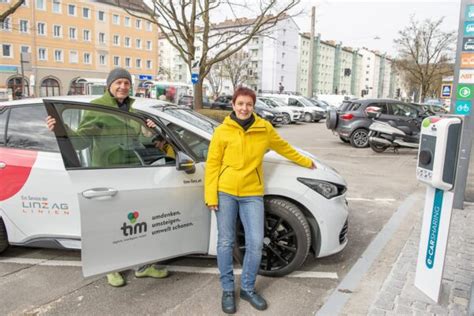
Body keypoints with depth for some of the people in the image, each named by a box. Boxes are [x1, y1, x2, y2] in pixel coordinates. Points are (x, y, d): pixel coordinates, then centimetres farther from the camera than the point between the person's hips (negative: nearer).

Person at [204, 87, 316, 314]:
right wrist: (211, 195, -6)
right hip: (225, 192, -1)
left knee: (255, 243, 0)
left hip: (252, 194, 2)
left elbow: (283, 147, 19)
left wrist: (306, 162, 30)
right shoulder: (222, 131, -2)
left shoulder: (264, 128, 4)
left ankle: (248, 288, 23)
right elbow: (212, 164, 0)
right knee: (225, 242, 6)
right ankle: (228, 290, 25)